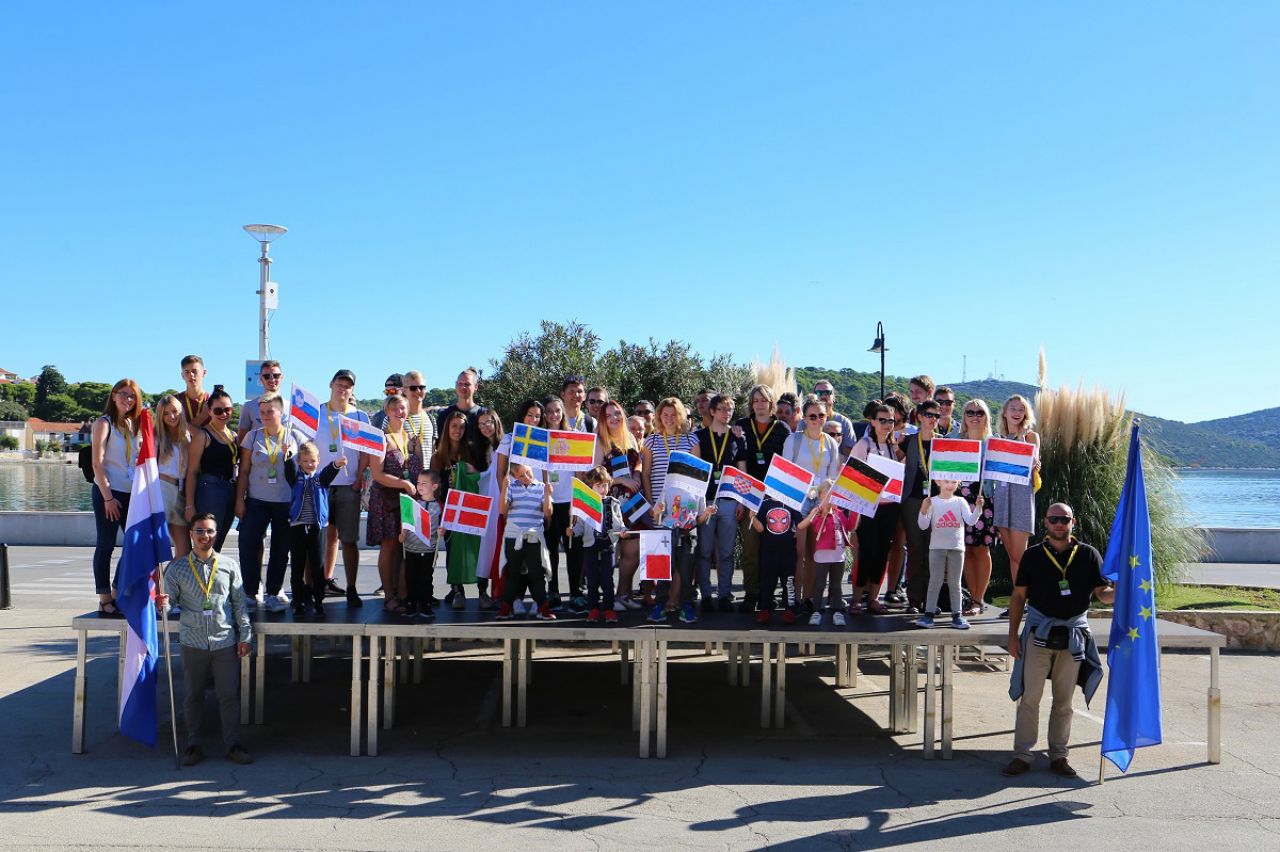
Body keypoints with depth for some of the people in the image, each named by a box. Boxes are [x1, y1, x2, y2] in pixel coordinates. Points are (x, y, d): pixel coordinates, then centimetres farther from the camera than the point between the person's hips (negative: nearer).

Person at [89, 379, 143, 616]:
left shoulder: (131, 424, 16)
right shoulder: (104, 423, -5)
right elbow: (97, 463, -11)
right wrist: (108, 497, -15)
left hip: (130, 493, 7)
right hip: (108, 492, -7)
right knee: (106, 545, -2)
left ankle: (117, 594, 17)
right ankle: (105, 602, 2)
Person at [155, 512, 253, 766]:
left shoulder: (229, 565, 3)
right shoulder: (177, 567, 2)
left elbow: (239, 602, 6)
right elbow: (169, 599, 1)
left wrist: (245, 635, 3)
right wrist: (162, 602, -23)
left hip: (225, 640, 0)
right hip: (193, 641, 0)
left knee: (229, 694, 3)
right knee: (193, 695, 9)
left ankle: (233, 744, 14)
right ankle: (194, 745, 21)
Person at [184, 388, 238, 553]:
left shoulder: (234, 436, 16)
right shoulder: (202, 435, -5)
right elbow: (192, 471, -8)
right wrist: (189, 505, -13)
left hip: (230, 494, 7)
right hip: (209, 492, -7)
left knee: (217, 546, 12)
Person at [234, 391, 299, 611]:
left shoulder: (293, 437, 4)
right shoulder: (253, 436, 6)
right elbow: (244, 471, 6)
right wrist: (239, 500, 1)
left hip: (286, 502, 0)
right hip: (257, 501, 0)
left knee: (280, 548, 4)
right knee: (248, 544, -7)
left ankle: (273, 593, 16)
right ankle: (251, 591, 6)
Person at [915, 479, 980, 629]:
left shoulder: (960, 502, 2)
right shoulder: (932, 502, -2)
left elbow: (970, 520, -8)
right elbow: (923, 526, -6)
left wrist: (978, 507, -24)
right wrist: (924, 510, -23)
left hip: (957, 548, 1)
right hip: (937, 548, -1)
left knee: (954, 583, 7)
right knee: (935, 581, 2)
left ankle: (957, 614, 12)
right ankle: (929, 613, 6)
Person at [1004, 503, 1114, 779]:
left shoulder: (1088, 555, 3)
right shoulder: (1033, 555, 3)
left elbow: (1103, 594, -1)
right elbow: (1019, 596, 6)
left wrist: (1119, 591, -24)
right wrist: (1013, 635, 0)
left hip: (1073, 635, 1)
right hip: (1039, 634, -1)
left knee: (1064, 701, 8)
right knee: (1029, 697, -3)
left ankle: (1058, 756, 18)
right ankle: (1022, 755, 3)